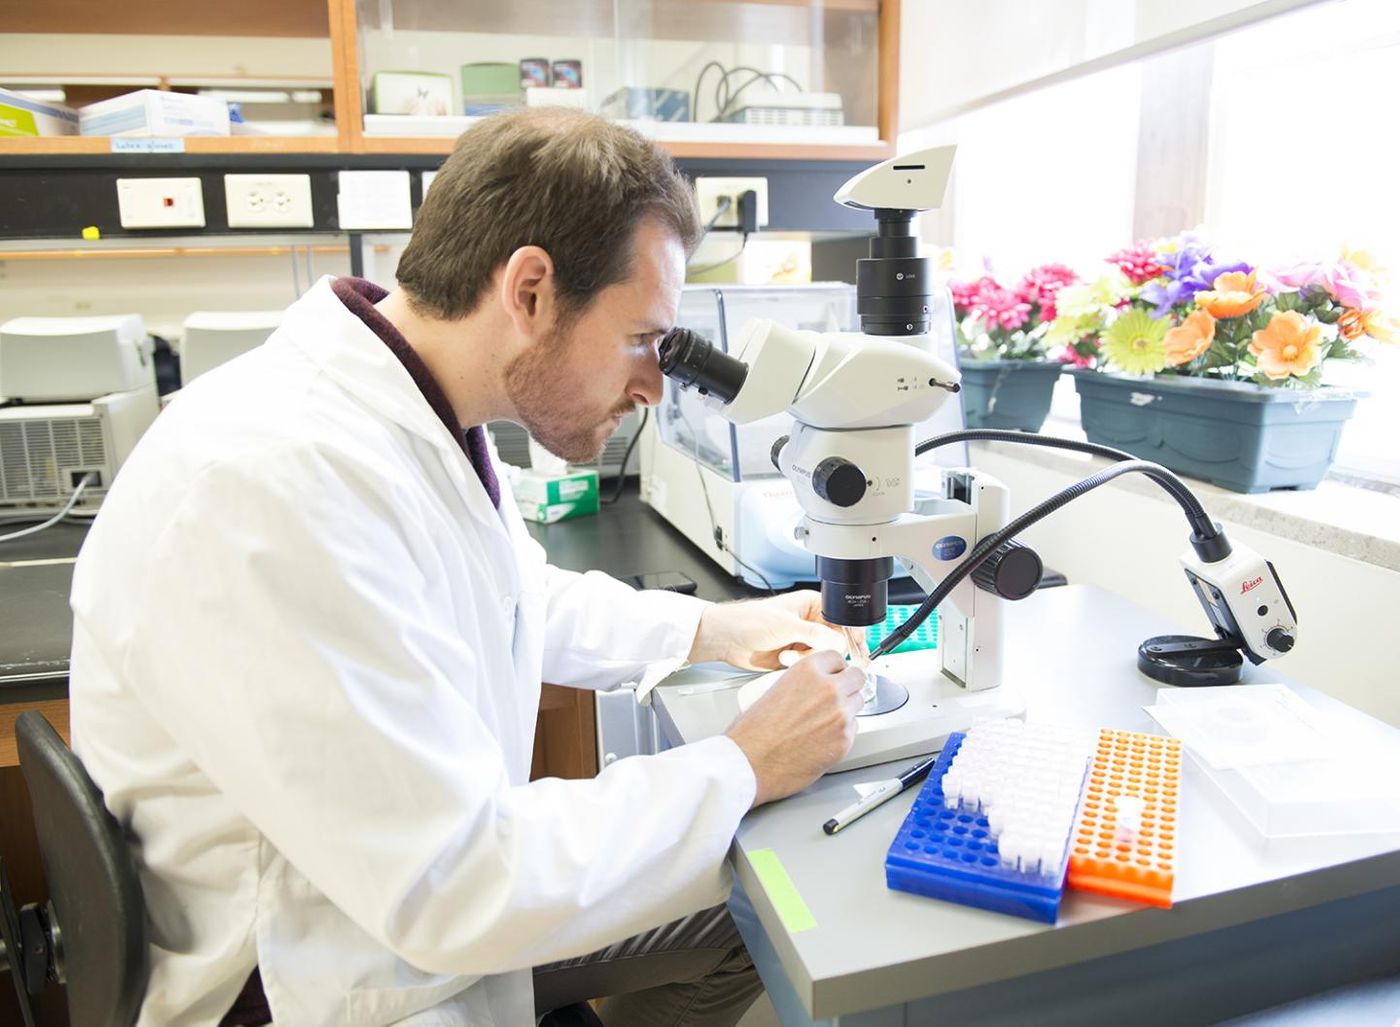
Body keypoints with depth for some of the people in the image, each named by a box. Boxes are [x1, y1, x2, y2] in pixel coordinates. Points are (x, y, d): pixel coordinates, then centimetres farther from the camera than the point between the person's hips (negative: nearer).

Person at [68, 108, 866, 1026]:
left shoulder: (421, 412, -3)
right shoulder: (274, 482, -32)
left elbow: (524, 600, 16)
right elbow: (453, 894, -29)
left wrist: (712, 629, 5)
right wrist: (743, 768, -19)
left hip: (449, 873, 8)